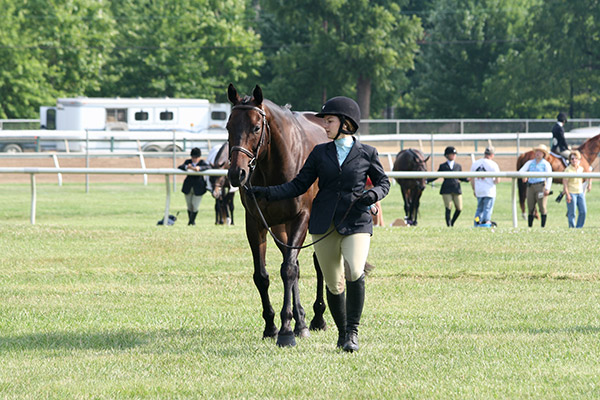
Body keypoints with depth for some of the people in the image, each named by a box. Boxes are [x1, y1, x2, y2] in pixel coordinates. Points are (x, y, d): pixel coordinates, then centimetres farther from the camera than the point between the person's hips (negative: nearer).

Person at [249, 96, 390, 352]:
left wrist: (374, 194, -9)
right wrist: (268, 193, -5)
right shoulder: (320, 153, 9)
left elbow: (383, 182, 14)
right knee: (333, 284, 5)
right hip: (324, 224, 3)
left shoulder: (366, 154, 3)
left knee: (354, 274, -24)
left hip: (356, 223, -3)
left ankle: (353, 331, -12)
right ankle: (342, 333, 23)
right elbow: (299, 185, 8)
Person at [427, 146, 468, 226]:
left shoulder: (458, 166, 11)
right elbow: (436, 176, 8)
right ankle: (448, 225, -1)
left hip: (456, 189, 2)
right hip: (446, 190, -2)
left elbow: (460, 178, 15)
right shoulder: (443, 166, 7)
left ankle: (452, 222, 21)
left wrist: (467, 179, -4)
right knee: (448, 208, -7)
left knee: (459, 208, -1)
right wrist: (427, 180, -4)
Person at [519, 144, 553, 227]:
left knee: (542, 207, -6)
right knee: (530, 208, 4)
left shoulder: (546, 164, 4)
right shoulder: (530, 163, 16)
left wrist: (547, 188, -15)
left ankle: (543, 226, -3)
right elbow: (521, 171, 7)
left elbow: (549, 177, -4)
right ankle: (529, 226, 7)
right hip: (530, 186, 4)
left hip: (541, 186, -4)